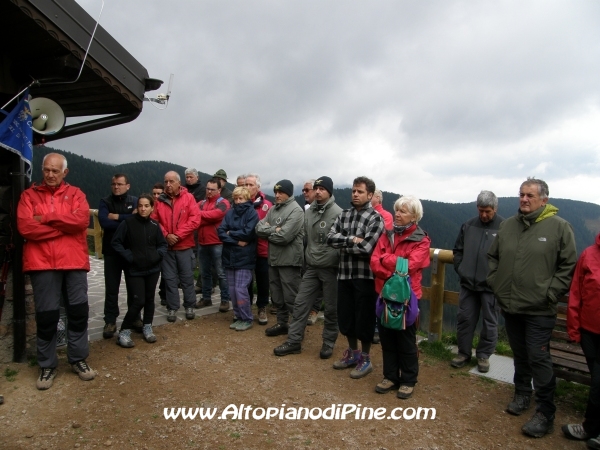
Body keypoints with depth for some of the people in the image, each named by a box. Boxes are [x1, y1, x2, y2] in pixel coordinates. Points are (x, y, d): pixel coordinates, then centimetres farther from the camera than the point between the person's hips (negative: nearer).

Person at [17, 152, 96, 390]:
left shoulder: (75, 193, 10)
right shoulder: (29, 195, 7)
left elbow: (82, 220, -9)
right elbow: (25, 227, -8)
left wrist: (47, 218, -9)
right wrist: (65, 225, -9)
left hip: (74, 261, 1)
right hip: (42, 263, -1)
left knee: (78, 311, 7)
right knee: (46, 315, 4)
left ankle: (78, 360, 22)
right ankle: (47, 366, 20)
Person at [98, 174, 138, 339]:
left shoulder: (135, 201, 4)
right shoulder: (105, 202, 1)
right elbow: (104, 222, -16)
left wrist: (117, 217, -15)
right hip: (111, 251, 0)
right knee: (111, 288, 4)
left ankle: (135, 317, 24)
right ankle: (110, 321, 14)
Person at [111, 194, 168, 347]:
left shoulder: (155, 225, -1)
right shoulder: (128, 223, -10)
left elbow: (163, 244, 10)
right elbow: (116, 242, -7)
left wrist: (157, 255, -8)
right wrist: (129, 257, -15)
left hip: (153, 269, 4)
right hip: (134, 270, -3)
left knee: (149, 299, 12)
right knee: (138, 301, -7)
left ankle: (147, 327, 29)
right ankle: (124, 331, 9)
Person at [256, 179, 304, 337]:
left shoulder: (296, 210, -12)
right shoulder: (273, 209, 12)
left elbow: (284, 236, -21)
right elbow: (259, 228, 2)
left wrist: (268, 232, -5)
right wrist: (274, 229, -14)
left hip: (289, 260, -8)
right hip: (273, 259, 8)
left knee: (291, 297, 1)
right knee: (277, 295, 18)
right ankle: (282, 323, 33)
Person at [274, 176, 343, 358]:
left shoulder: (337, 213, -12)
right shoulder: (309, 212, 7)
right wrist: (306, 259, 15)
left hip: (330, 268, -6)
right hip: (311, 267, 6)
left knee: (331, 308, 8)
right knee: (300, 303, 7)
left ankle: (328, 343, 24)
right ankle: (294, 341, 18)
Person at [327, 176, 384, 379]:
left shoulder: (376, 218, -9)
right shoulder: (344, 215, 9)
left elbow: (366, 248, -20)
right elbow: (330, 238, -3)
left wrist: (344, 244, -7)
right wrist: (352, 240, -16)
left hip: (365, 276, -6)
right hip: (344, 273, 6)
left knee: (364, 318, 6)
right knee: (345, 316, 15)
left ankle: (365, 359, 24)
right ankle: (352, 353, 35)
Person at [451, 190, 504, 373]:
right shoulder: (468, 226, 5)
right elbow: (458, 250, 12)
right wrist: (460, 270, 3)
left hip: (491, 286, -4)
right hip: (468, 283, 4)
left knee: (489, 322, 11)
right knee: (464, 318, 11)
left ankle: (484, 355, 27)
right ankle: (463, 352, 26)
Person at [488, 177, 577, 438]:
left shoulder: (559, 226, -8)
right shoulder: (507, 225, 6)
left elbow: (568, 265, -8)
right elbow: (492, 257, 16)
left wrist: (551, 294, -12)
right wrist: (494, 283, 7)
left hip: (539, 310, -5)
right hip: (509, 306, 5)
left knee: (538, 358, -1)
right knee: (519, 355, 19)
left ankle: (545, 413, 14)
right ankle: (522, 394, 37)